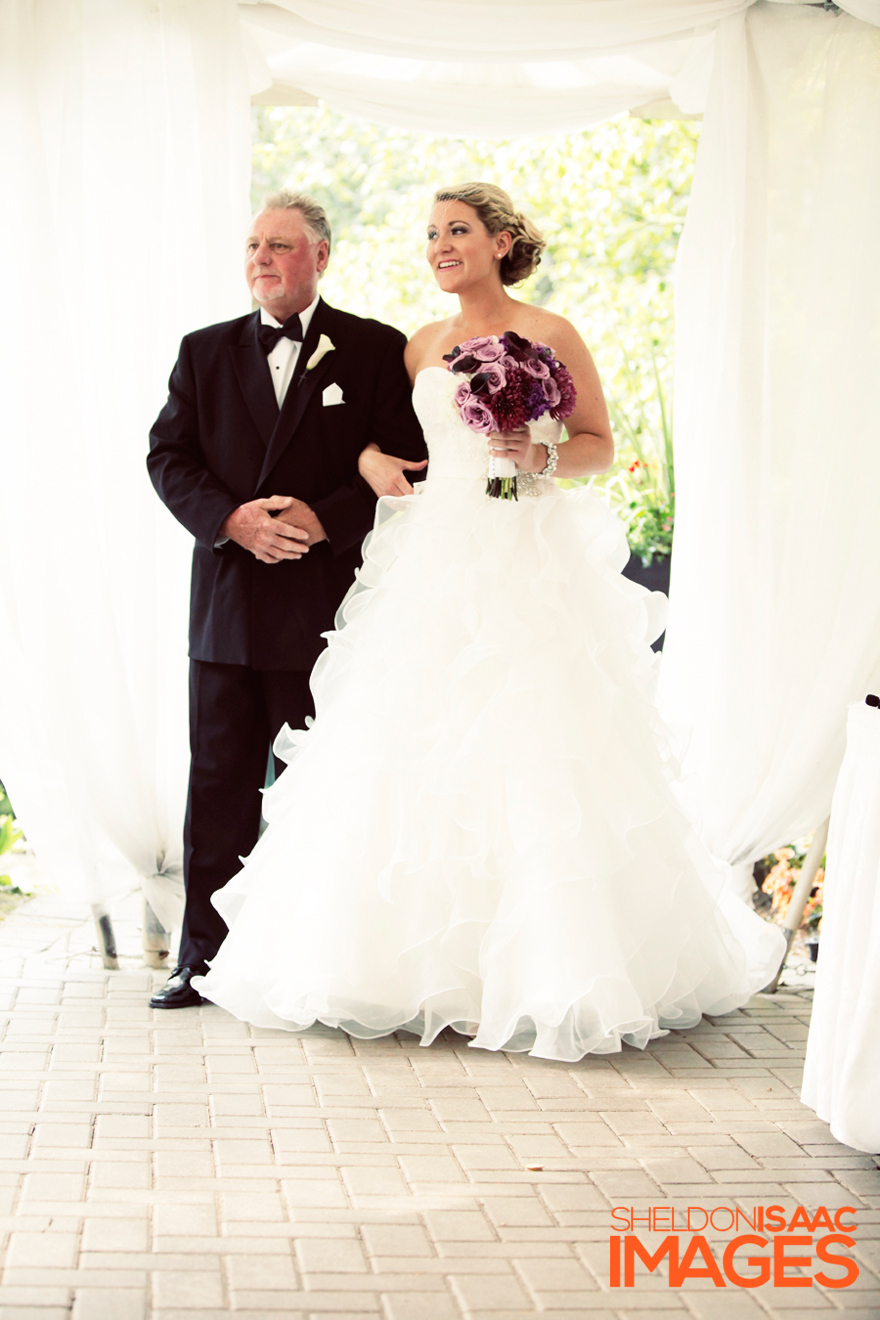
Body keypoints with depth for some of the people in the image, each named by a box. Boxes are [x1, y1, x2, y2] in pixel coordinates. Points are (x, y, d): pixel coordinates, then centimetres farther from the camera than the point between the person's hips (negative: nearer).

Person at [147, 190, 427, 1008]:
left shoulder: (376, 351, 2)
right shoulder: (205, 352, 11)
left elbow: (406, 462, -4)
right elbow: (168, 456, 5)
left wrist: (323, 518, -17)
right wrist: (232, 518, -13)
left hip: (334, 608, -2)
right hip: (227, 608, 3)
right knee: (219, 786, 5)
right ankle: (205, 959, 14)